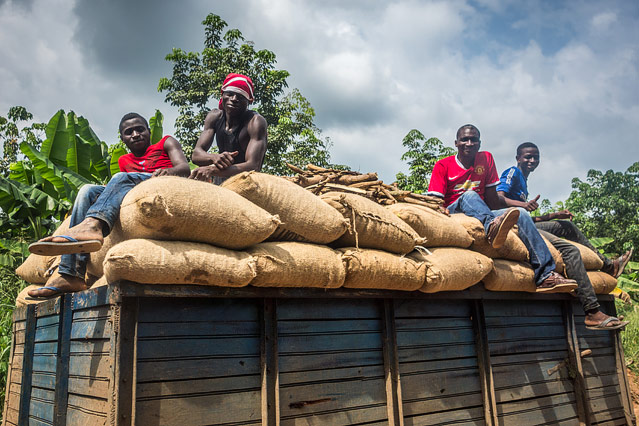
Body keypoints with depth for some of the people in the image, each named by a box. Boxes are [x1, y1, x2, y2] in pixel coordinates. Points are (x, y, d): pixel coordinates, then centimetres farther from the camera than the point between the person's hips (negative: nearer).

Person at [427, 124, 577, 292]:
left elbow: (492, 199, 13)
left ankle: (545, 274, -28)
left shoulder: (486, 158, 14)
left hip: (482, 216, 4)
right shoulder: (442, 165, 2)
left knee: (521, 214, -16)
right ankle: (492, 227, -66)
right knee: (469, 195, -32)